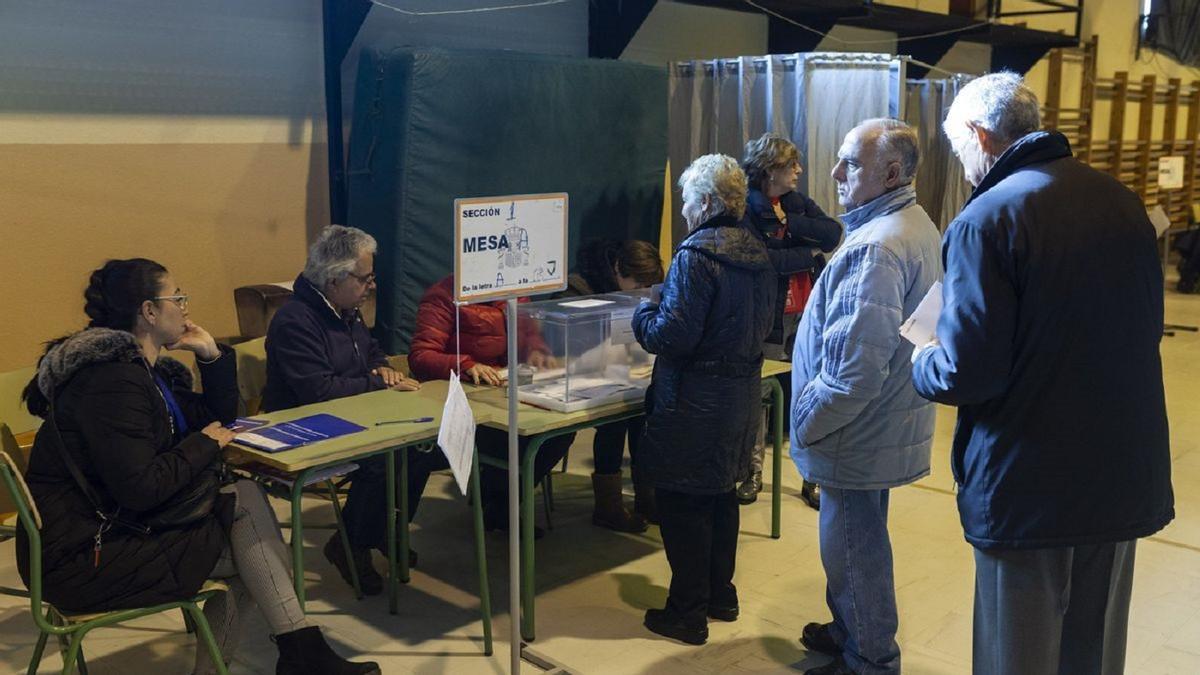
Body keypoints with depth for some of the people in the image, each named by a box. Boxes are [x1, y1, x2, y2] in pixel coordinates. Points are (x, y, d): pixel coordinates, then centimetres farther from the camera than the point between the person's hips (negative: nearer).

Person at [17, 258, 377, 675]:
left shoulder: (143, 368, 10)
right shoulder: (112, 381, -21)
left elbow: (219, 420, 17)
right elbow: (140, 489, -27)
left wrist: (212, 355, 5)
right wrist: (204, 444, -13)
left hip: (118, 526, 10)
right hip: (82, 558, -10)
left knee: (245, 496, -1)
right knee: (245, 501, -10)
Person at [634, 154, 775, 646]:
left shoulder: (696, 255, -20)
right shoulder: (757, 254, 6)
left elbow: (672, 335, -24)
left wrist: (643, 316, -3)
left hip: (695, 402, -8)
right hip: (742, 395, 9)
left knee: (682, 504, 4)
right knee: (721, 495, 21)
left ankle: (687, 613, 13)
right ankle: (721, 595, 33)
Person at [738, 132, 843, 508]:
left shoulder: (799, 204, 10)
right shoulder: (746, 209, -8)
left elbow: (833, 235, -4)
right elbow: (763, 260, -22)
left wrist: (788, 222, -13)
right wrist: (808, 254, -10)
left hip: (807, 316, 4)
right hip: (767, 319, -4)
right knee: (758, 396, 8)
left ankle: (813, 479, 17)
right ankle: (753, 473, 25)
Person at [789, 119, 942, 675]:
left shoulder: (875, 248, -26)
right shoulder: (918, 226, 8)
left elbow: (854, 367, -30)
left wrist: (807, 426, -16)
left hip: (858, 435, -10)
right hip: (887, 423, 10)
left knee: (854, 550, 6)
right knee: (858, 542, 24)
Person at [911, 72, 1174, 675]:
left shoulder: (986, 219, -17)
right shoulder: (1120, 201, 4)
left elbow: (968, 372, -22)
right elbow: (1145, 327, 16)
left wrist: (922, 363, 0)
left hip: (1029, 490, -6)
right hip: (1125, 478, 7)